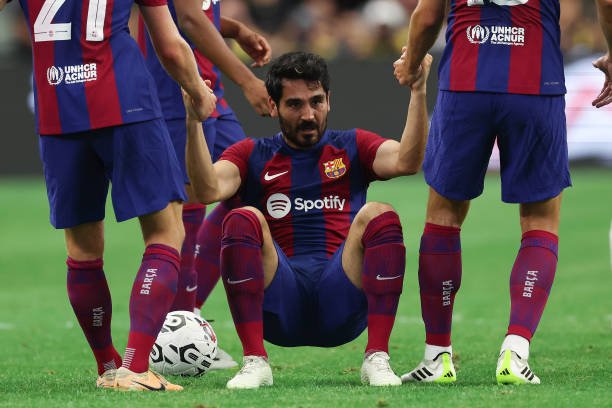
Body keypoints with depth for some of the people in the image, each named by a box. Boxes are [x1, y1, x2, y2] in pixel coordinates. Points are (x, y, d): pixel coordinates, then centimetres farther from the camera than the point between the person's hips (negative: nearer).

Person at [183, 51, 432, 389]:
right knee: (243, 220, -24)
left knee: (380, 215, -23)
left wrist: (418, 93, -17)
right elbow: (208, 190, -7)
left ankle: (377, 358, -26)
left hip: (342, 306, 0)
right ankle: (254, 361, -26)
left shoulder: (353, 147, 16)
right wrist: (194, 123, -20)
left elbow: (406, 161, -5)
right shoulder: (252, 155, 14)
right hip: (281, 309, 0)